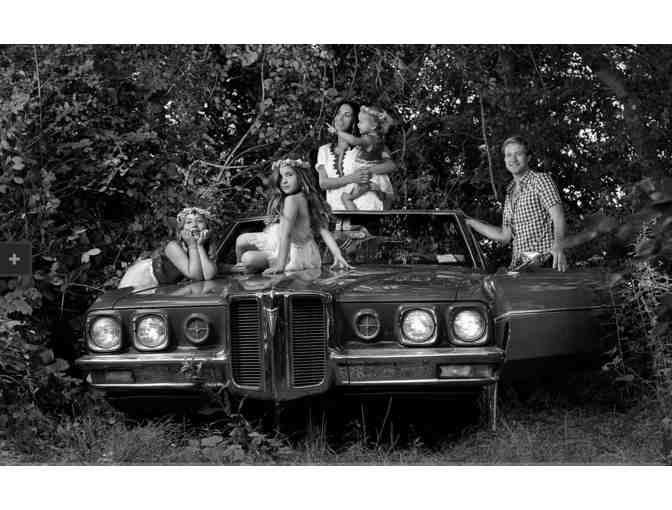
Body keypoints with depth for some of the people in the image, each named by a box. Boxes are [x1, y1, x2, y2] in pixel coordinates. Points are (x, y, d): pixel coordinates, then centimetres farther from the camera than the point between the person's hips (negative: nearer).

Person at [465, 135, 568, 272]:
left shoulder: (540, 180, 0)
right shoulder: (509, 194, 22)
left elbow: (558, 216, -13)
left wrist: (558, 245, -32)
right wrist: (469, 221, 22)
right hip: (518, 266, 6)